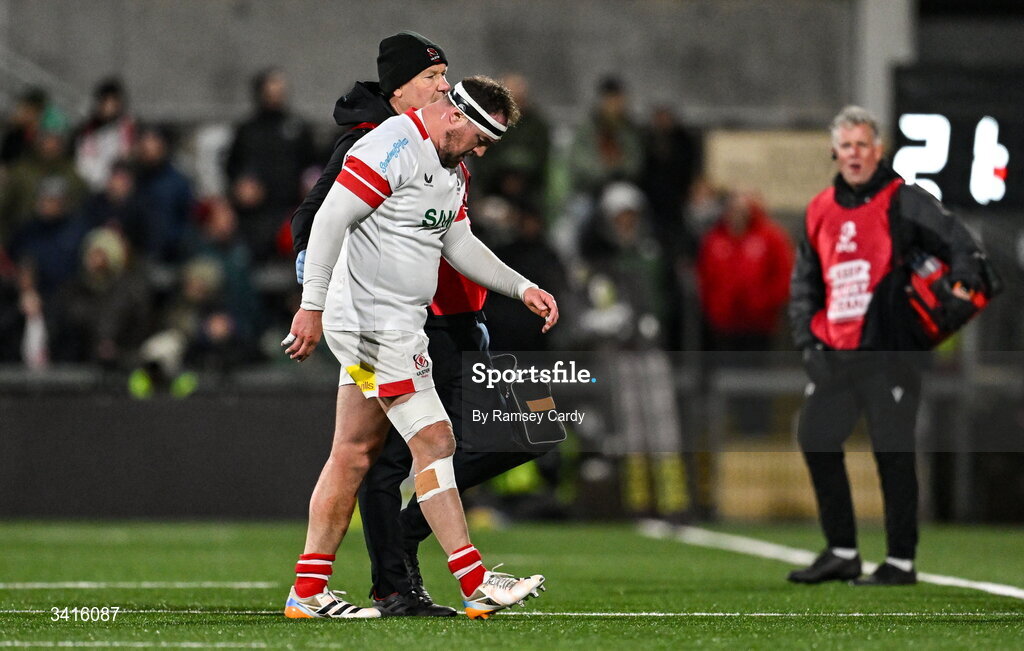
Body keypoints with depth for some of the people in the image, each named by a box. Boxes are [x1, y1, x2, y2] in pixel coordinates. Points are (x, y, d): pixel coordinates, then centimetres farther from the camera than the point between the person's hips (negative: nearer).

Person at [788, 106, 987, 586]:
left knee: (893, 454, -3)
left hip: (889, 351, -6)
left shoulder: (903, 202, -3)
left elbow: (957, 241, -8)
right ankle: (842, 552, 18)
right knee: (816, 440, 8)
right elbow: (804, 282, 19)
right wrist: (808, 338, 7)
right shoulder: (820, 211, 13)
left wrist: (964, 278, -28)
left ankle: (902, 561, 4)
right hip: (836, 355, 6)